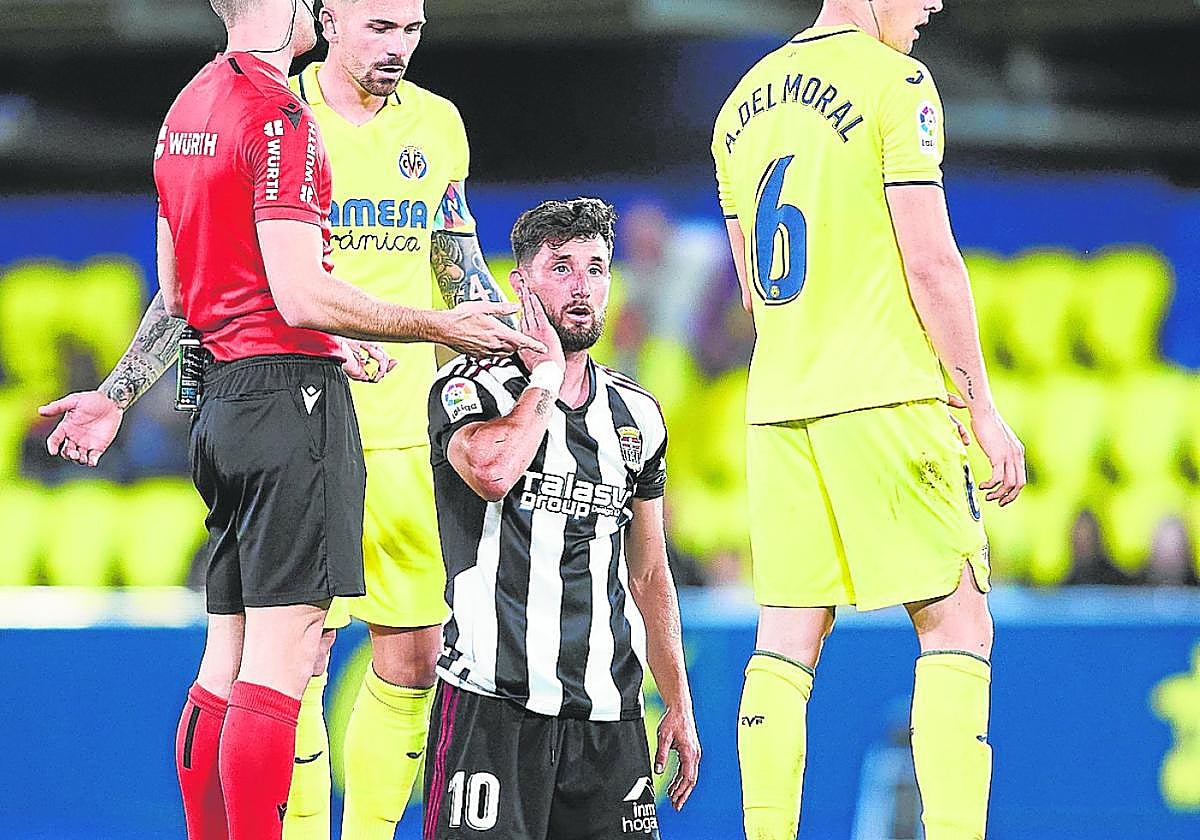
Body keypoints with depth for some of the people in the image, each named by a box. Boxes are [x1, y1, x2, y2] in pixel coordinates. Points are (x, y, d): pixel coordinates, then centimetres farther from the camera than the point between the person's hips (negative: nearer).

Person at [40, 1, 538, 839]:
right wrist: (441, 328, -12)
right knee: (284, 655, -11)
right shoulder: (281, 117, -13)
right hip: (293, 396, -9)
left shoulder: (187, 109, 16)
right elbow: (302, 297, -18)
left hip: (223, 391, 9)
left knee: (228, 659, 9)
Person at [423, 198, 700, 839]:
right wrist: (547, 375, -9)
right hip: (493, 705, -5)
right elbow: (493, 472, -25)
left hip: (608, 714, 5)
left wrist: (679, 707, 16)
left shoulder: (636, 415, 16)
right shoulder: (471, 388, -1)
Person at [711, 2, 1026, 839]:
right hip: (887, 394, -6)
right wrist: (985, 409, -7)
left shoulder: (744, 102, 15)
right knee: (956, 623, -1)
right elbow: (930, 263, -11)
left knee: (789, 638, 5)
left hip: (775, 406, 6)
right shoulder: (895, 81, -7)